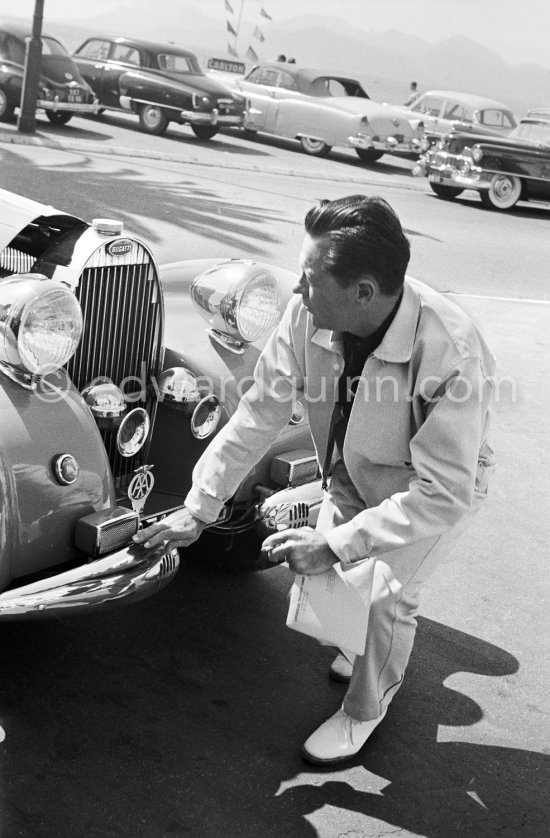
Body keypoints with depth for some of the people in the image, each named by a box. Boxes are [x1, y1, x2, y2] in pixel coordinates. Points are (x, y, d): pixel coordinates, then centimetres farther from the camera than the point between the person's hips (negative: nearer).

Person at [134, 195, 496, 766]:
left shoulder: (452, 355, -41)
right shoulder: (307, 314, -26)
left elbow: (444, 494, -36)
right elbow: (259, 415, -15)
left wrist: (335, 544, -37)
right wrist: (198, 509, -12)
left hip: (439, 488, -5)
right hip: (354, 473, 5)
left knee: (386, 589, -18)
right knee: (325, 575, 2)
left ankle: (365, 710, 14)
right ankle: (374, 645, 40)